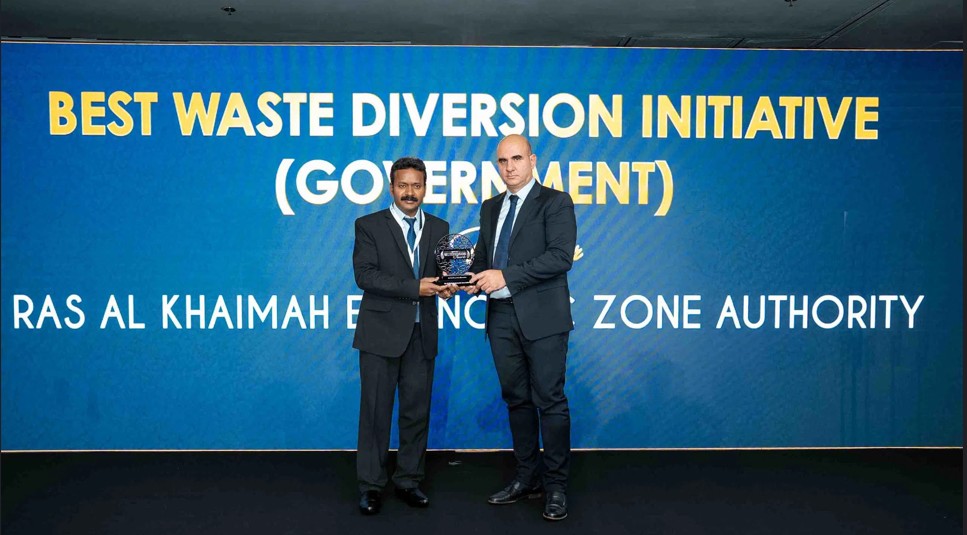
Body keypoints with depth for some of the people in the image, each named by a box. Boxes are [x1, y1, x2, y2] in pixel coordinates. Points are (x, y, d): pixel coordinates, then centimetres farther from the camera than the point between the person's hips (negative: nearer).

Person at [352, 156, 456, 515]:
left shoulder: (439, 228, 10)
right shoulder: (369, 226, -1)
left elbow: (443, 270, 11)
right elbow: (365, 275, -12)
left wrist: (447, 285, -14)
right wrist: (415, 287, -20)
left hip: (422, 334, 3)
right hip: (382, 331, -3)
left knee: (417, 411, 8)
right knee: (376, 411, 2)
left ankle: (409, 480, 21)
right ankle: (370, 486, 13)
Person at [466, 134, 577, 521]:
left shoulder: (555, 202, -4)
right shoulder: (490, 208, 16)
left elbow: (560, 256, -16)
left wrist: (506, 276, -20)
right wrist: (477, 278, -3)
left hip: (541, 317, -6)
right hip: (501, 317, 6)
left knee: (549, 400, -1)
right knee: (517, 399, 13)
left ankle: (555, 485, 11)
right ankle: (526, 479, 25)